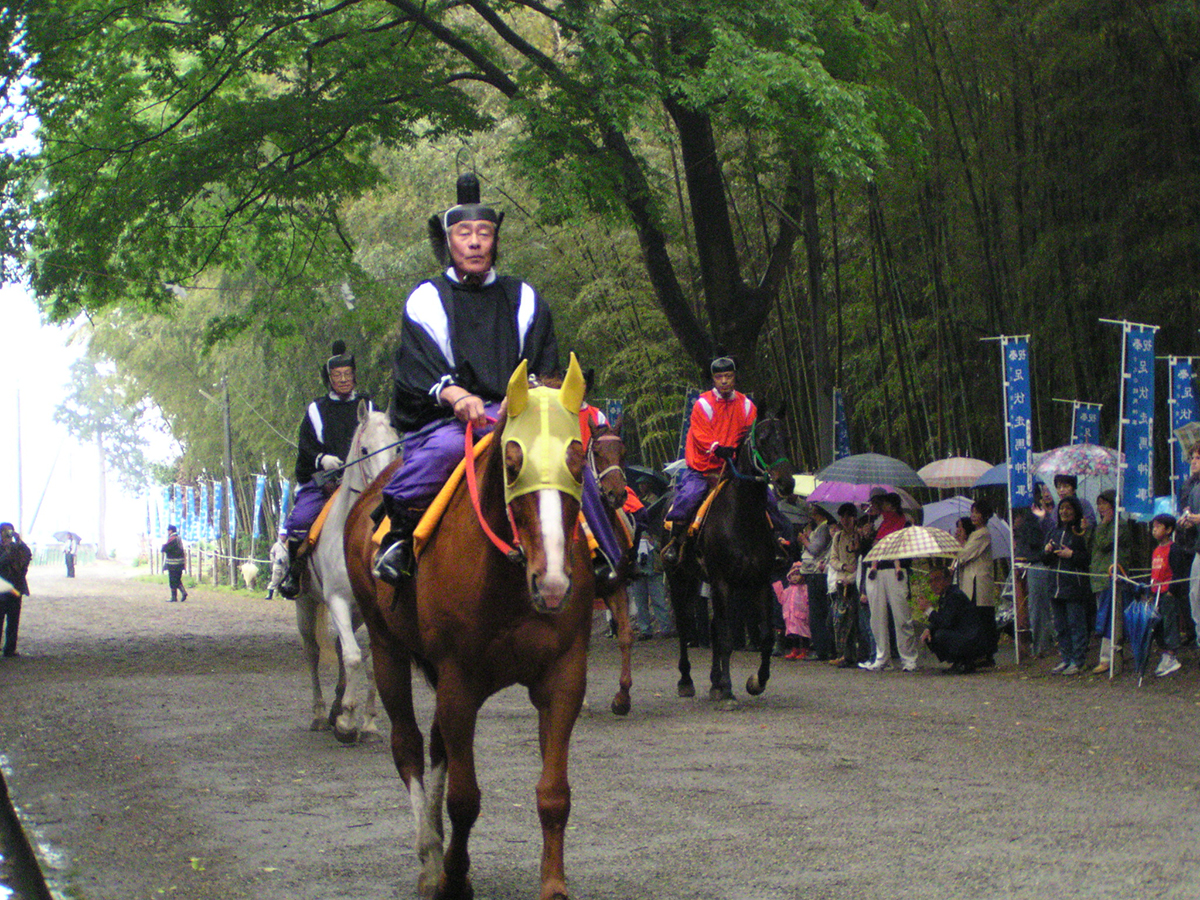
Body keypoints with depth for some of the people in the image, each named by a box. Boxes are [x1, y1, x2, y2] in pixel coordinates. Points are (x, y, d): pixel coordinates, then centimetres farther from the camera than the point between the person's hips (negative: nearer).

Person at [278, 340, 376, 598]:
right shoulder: (316, 410, 13)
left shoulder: (367, 406, 18)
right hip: (323, 481, -1)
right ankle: (293, 573, -7)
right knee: (299, 521, -22)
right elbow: (305, 446, 4)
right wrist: (322, 459, -17)